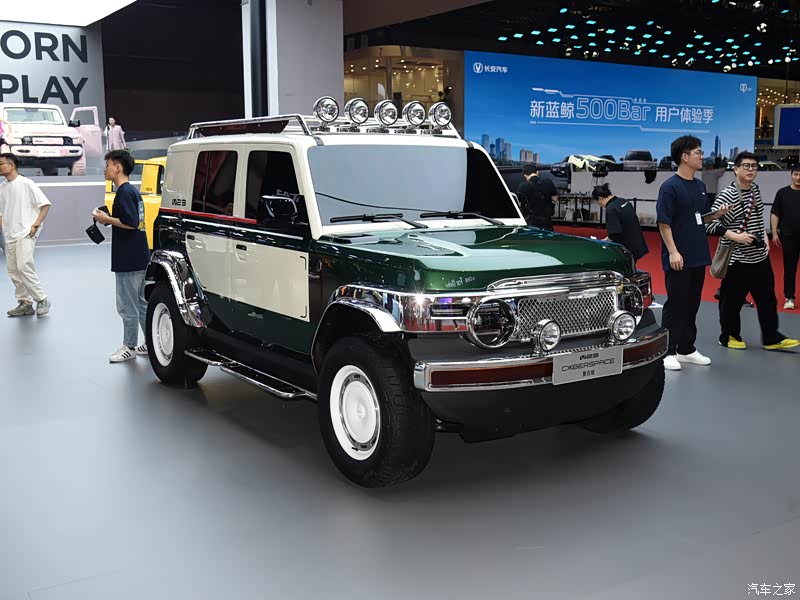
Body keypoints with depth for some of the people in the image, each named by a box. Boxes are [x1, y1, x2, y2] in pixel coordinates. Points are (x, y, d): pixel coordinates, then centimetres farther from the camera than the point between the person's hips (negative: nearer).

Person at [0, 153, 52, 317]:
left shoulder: (26, 184, -8)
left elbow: (45, 204, -8)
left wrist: (36, 225, -13)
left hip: (25, 234, -7)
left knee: (24, 266, -17)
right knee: (13, 271, 7)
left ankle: (42, 300, -5)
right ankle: (25, 303, 17)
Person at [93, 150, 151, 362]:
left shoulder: (124, 192, -15)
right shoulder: (133, 190, 15)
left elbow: (130, 223, -24)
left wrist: (107, 219, -12)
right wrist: (109, 219, 12)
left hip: (128, 260, -10)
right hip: (138, 258, 10)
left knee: (127, 305, 0)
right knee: (140, 303, 16)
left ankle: (129, 347, 9)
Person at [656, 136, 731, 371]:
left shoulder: (700, 186, 13)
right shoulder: (670, 186, -10)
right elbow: (663, 222, -13)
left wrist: (717, 214, 2)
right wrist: (672, 252, -19)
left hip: (698, 257, 7)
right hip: (679, 259, -7)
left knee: (692, 305, 13)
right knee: (675, 305, -2)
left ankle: (686, 349, 23)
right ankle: (668, 352, 7)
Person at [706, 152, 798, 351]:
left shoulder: (755, 189, 8)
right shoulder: (727, 196, -15)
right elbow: (711, 224, -17)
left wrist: (764, 238, 11)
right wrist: (736, 236, -22)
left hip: (760, 257, 7)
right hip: (737, 259, -7)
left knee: (767, 298, 10)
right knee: (732, 300, 4)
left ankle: (771, 338, 18)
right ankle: (729, 336, 20)